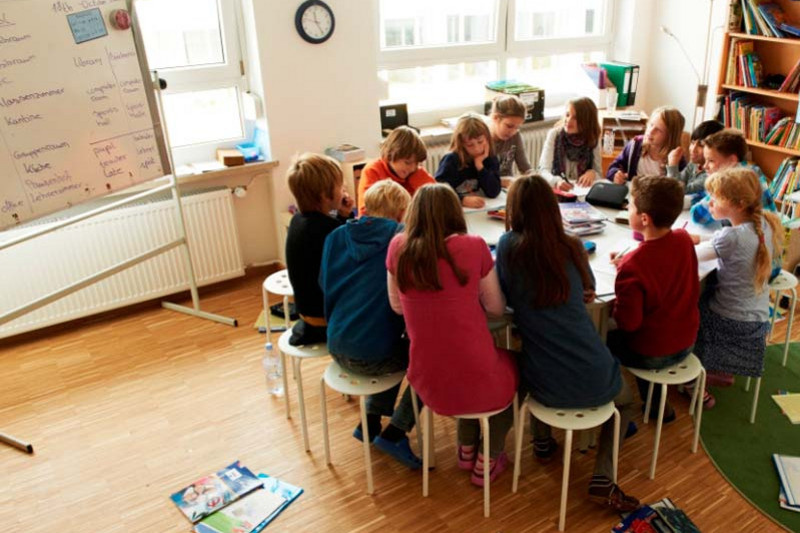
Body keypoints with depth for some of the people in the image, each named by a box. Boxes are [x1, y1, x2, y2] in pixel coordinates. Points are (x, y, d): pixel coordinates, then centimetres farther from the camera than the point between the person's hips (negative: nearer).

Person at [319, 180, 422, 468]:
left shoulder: (336, 236, 4)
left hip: (337, 347, 6)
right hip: (371, 357, -6)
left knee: (396, 345, 32)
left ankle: (371, 420, 29)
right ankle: (394, 432, 13)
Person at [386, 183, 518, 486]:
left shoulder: (398, 247, -4)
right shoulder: (473, 246, -11)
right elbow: (496, 308, 1)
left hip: (427, 385, 3)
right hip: (478, 384, -3)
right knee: (511, 365, 32)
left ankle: (466, 449, 43)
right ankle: (486, 462, 36)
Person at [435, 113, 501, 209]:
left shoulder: (490, 159, 1)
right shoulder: (451, 160, -10)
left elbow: (493, 192, -8)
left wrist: (479, 165, -14)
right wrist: (464, 200, -32)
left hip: (478, 210, 2)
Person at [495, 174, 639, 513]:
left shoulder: (508, 246, -6)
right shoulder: (572, 247, -1)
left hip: (544, 385, 1)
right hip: (593, 381, 0)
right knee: (625, 399, 32)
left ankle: (542, 440, 35)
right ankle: (602, 477, 15)